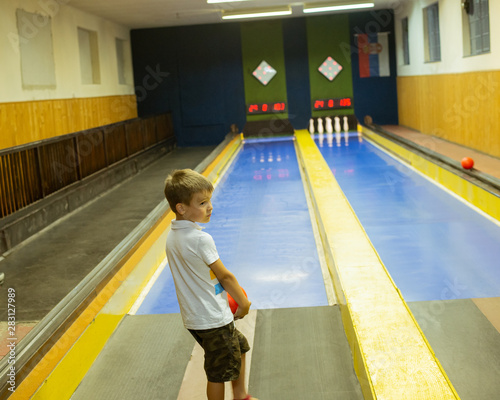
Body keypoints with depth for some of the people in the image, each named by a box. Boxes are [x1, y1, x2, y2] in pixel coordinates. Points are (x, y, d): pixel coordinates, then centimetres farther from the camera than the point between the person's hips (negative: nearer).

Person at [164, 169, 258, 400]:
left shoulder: (172, 236, 2)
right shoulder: (201, 239, -24)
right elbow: (225, 276, -16)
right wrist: (244, 303, -1)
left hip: (194, 317, 9)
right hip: (213, 320, -9)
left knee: (239, 346, 27)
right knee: (219, 373, 6)